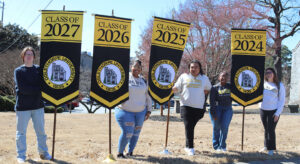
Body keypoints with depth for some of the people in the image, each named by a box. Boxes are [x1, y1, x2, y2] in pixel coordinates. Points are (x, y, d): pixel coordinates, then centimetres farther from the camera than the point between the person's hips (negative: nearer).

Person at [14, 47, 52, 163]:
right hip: (23, 106, -3)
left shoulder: (39, 69, 9)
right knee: (21, 132, 3)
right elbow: (22, 88, -12)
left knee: (41, 130, 9)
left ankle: (43, 153, 21)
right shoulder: (18, 71, -1)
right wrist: (39, 89, -12)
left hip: (38, 105, 3)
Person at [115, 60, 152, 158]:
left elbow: (148, 97, 15)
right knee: (127, 133, -12)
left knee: (136, 133, 9)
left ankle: (130, 152, 27)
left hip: (140, 112, 4)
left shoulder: (143, 81, 10)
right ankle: (120, 153, 8)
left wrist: (149, 110, 9)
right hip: (125, 111, -4)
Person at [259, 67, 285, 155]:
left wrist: (277, 113, -9)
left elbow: (282, 100, -3)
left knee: (271, 129, -4)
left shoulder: (279, 85, -3)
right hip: (263, 110, 3)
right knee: (266, 129, 12)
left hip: (273, 111, -3)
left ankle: (271, 148, 8)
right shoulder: (263, 84, 5)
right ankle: (266, 146, 24)